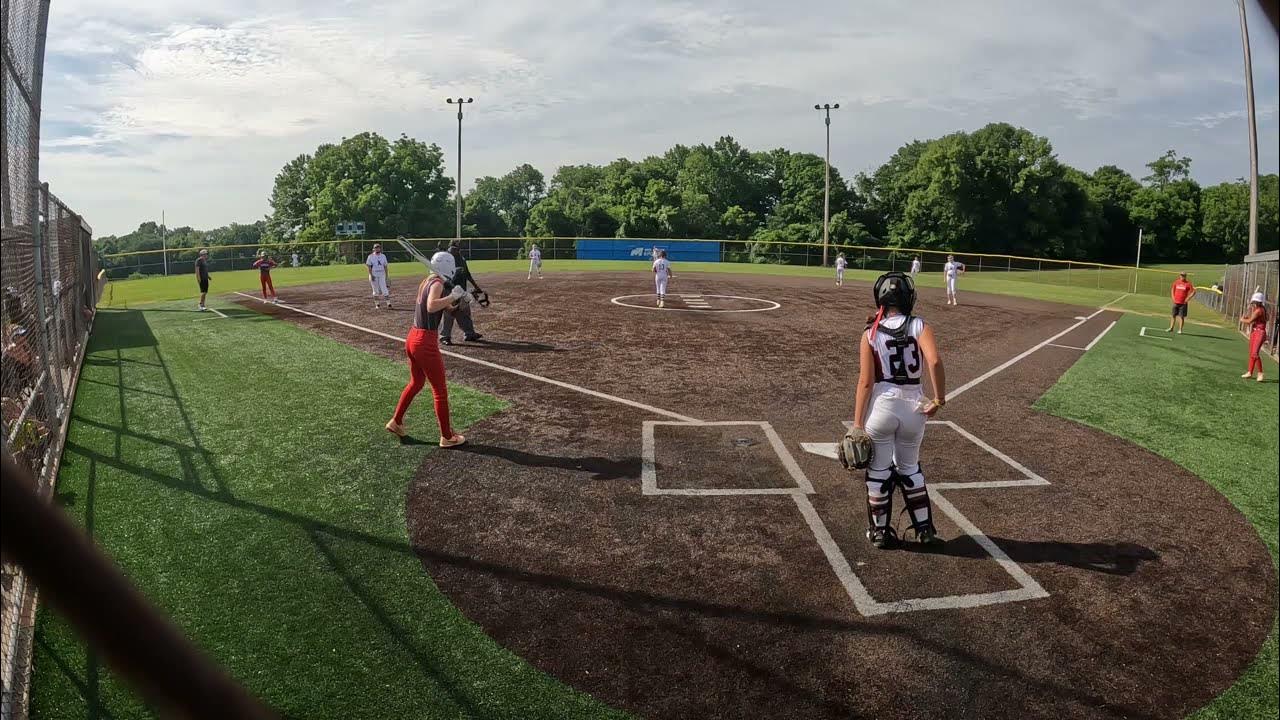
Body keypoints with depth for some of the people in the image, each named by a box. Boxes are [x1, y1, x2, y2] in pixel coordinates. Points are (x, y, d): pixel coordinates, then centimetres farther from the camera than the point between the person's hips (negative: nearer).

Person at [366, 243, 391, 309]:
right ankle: (377, 304, 13)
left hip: (381, 275, 2)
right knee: (375, 290, 5)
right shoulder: (370, 256, -1)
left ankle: (389, 304, -8)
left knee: (384, 290, -7)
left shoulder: (383, 256, 8)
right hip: (374, 275, -1)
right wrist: (371, 275, -14)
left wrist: (386, 276, 7)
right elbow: (368, 266, -5)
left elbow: (385, 266, 11)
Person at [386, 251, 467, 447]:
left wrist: (458, 301, 7)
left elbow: (444, 308, 22)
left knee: (416, 383, 28)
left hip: (412, 338, 9)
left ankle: (396, 422, 37)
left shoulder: (426, 282, 12)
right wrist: (453, 296, -27)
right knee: (440, 390, 4)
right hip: (425, 342, -9)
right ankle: (447, 437, 14)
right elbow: (431, 307, -36)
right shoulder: (437, 284, -15)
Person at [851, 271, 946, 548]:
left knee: (878, 471, 13)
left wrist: (857, 424, -5)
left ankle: (880, 531, 24)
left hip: (881, 406, -2)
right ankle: (924, 529, 27)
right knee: (909, 468, 21)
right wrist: (939, 398, -9)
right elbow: (934, 361, -20)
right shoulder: (919, 326, -3)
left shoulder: (870, 334, -4)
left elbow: (865, 382, -7)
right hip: (914, 406, 2)